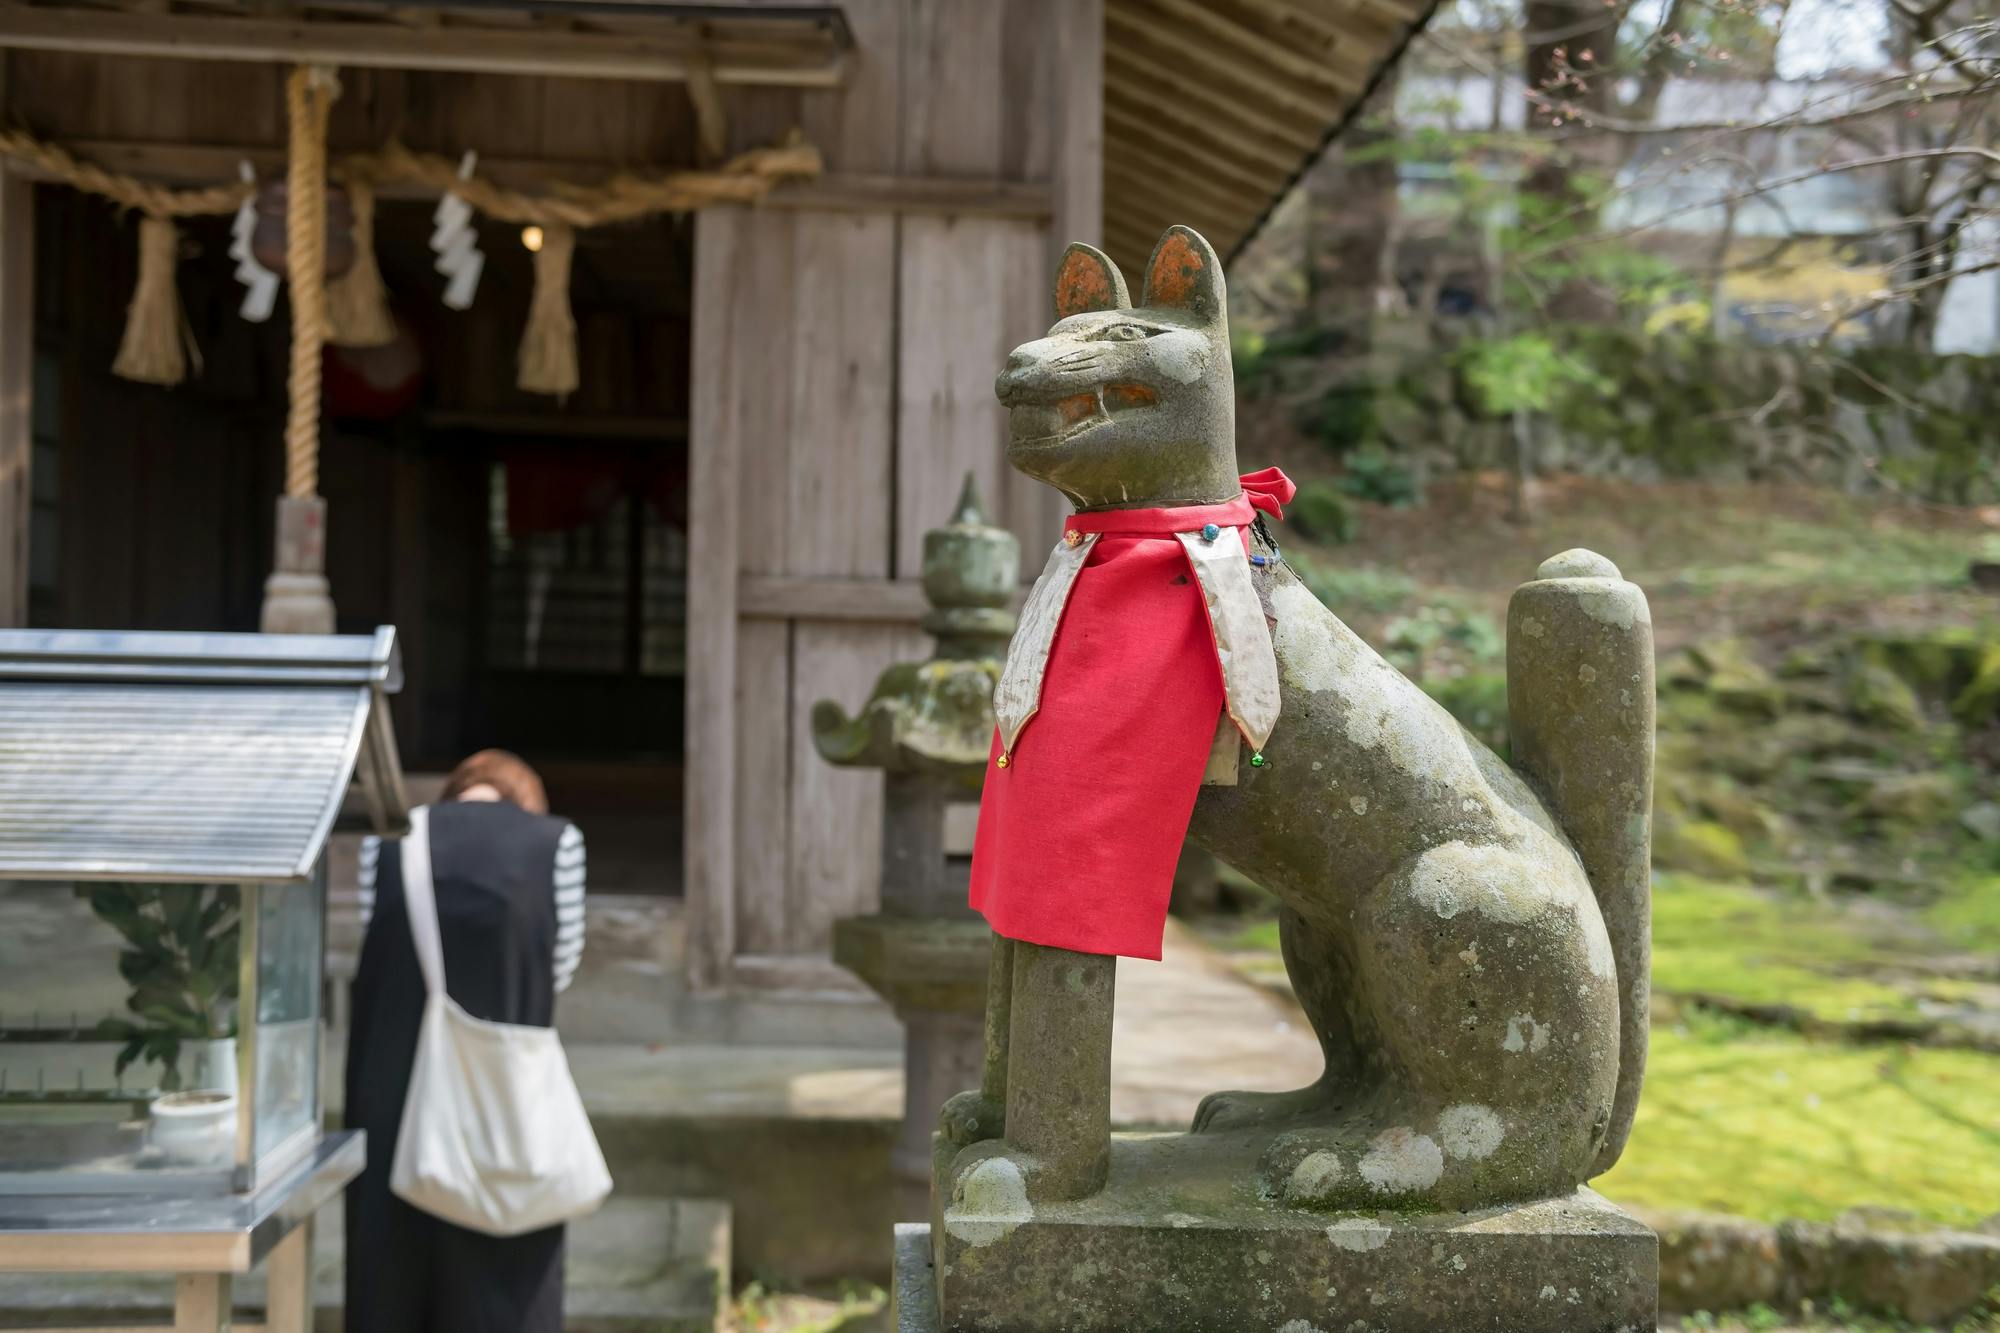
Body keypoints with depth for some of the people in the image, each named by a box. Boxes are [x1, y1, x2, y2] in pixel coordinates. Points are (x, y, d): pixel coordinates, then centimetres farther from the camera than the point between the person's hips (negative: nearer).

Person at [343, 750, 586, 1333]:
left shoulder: (387, 840, 5)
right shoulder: (554, 841, -1)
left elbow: (375, 950, 8)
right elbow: (559, 967, 3)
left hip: (394, 1083, 2)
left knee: (394, 1265, 13)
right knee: (500, 1278, 8)